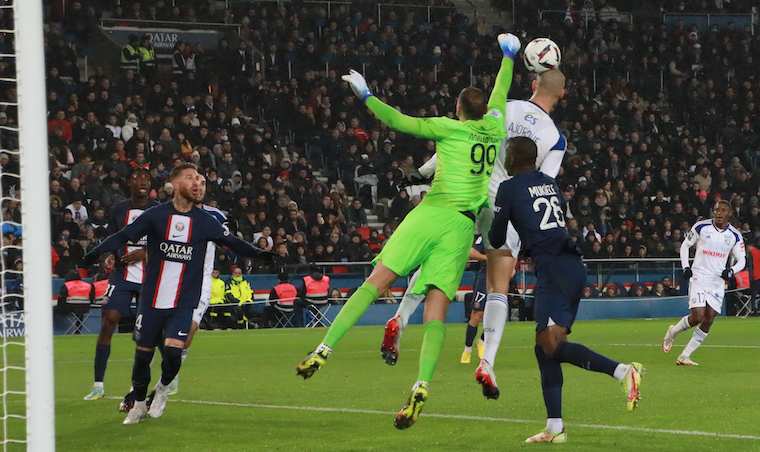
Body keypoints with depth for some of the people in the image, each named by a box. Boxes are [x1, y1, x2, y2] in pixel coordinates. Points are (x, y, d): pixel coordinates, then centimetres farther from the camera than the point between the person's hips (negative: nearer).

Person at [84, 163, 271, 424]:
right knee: (143, 354, 2)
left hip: (183, 304, 0)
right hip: (151, 300, 0)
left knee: (173, 351, -17)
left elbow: (232, 242, 10)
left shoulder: (204, 221, 5)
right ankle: (139, 405, 25)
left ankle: (162, 388, 15)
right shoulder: (156, 215, 0)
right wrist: (97, 252, -14)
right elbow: (124, 236, -1)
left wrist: (259, 254, -4)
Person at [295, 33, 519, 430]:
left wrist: (365, 95, 9)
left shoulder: (450, 128, 4)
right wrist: (509, 55, 49)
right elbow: (500, 92, 34)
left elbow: (398, 122, -1)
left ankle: (323, 350, -10)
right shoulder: (494, 128, 15)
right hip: (464, 227, 3)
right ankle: (421, 386, -25)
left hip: (433, 213, -3)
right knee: (436, 311, -5)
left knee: (374, 284, -3)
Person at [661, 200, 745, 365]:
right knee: (697, 317, -15)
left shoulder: (734, 235, 1)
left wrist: (732, 270, -14)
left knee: (709, 320, -3)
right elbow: (685, 245, 8)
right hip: (698, 277, -3)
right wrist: (685, 267, -4)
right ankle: (673, 331, 16)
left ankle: (684, 356, 6)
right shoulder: (701, 227, -5)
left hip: (718, 281, 3)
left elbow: (741, 259, 8)